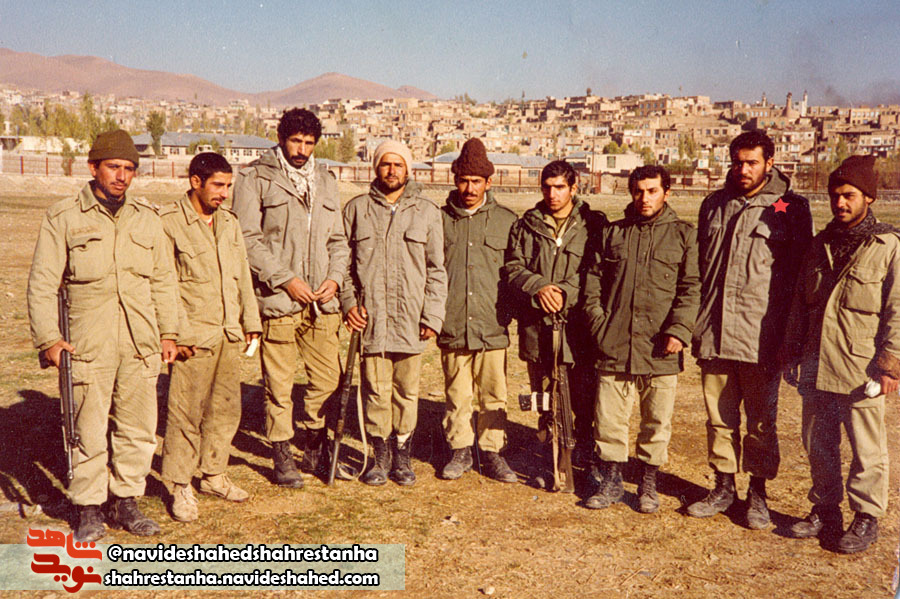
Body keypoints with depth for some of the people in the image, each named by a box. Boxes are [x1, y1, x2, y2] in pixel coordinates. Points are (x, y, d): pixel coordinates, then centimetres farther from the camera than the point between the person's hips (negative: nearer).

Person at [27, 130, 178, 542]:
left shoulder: (146, 218, 12)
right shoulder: (63, 218, 1)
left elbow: (163, 279, 17)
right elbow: (42, 283, 0)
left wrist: (168, 331, 13)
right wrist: (48, 338, -6)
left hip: (141, 345, 4)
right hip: (89, 345, -3)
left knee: (139, 428, 8)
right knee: (89, 430, 2)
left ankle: (126, 501, 23)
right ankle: (89, 508, 17)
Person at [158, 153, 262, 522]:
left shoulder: (229, 222, 13)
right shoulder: (168, 223, -8)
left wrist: (250, 320, 16)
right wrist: (179, 333, -15)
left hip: (230, 335, 7)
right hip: (193, 338, -6)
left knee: (226, 408, 12)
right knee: (186, 413, -2)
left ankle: (213, 475, 27)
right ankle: (180, 487, 11)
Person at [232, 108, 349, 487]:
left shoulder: (325, 181, 18)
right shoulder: (255, 178, 0)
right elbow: (248, 239, -7)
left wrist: (335, 276, 2)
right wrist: (286, 279, -13)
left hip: (322, 300, 5)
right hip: (277, 299, -5)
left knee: (328, 378, 9)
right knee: (279, 385, 2)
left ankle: (314, 449, 28)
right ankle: (282, 457, 18)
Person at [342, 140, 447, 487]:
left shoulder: (426, 212, 7)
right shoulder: (357, 209, 8)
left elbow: (436, 269, 7)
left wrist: (433, 315, -1)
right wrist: (348, 301, -1)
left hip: (411, 318, 0)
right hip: (370, 316, 0)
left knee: (407, 390, 5)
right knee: (376, 389, 2)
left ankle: (402, 456, 20)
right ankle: (380, 457, 17)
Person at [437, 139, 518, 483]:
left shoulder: (507, 221, 7)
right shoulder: (440, 219, 7)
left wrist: (508, 312, 4)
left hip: (492, 326, 0)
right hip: (452, 326, 0)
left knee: (493, 396, 4)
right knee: (457, 396, 8)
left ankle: (491, 451, 19)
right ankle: (460, 451, 22)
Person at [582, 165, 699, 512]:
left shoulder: (683, 235, 5)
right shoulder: (612, 234, 12)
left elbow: (691, 288, 0)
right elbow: (593, 282, 12)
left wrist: (679, 331, -11)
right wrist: (599, 325, 1)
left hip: (661, 350, -1)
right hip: (615, 344, 2)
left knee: (657, 420, 7)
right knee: (608, 418, 4)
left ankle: (648, 483, 24)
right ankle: (611, 481, 20)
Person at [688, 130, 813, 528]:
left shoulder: (791, 209, -1)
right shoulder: (714, 205, 12)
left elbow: (799, 274, 0)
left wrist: (791, 333, -5)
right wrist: (696, 325, 12)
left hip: (761, 337, -4)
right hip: (714, 334, 4)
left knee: (761, 419, 7)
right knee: (719, 417, 12)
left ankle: (757, 492, 21)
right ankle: (724, 486, 26)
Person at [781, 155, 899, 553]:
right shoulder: (820, 245, 13)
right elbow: (800, 303, 18)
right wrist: (792, 350, 16)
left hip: (861, 368, -6)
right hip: (816, 367, 6)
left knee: (867, 449, 4)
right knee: (818, 444, 13)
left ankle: (866, 517, 19)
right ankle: (824, 510, 28)